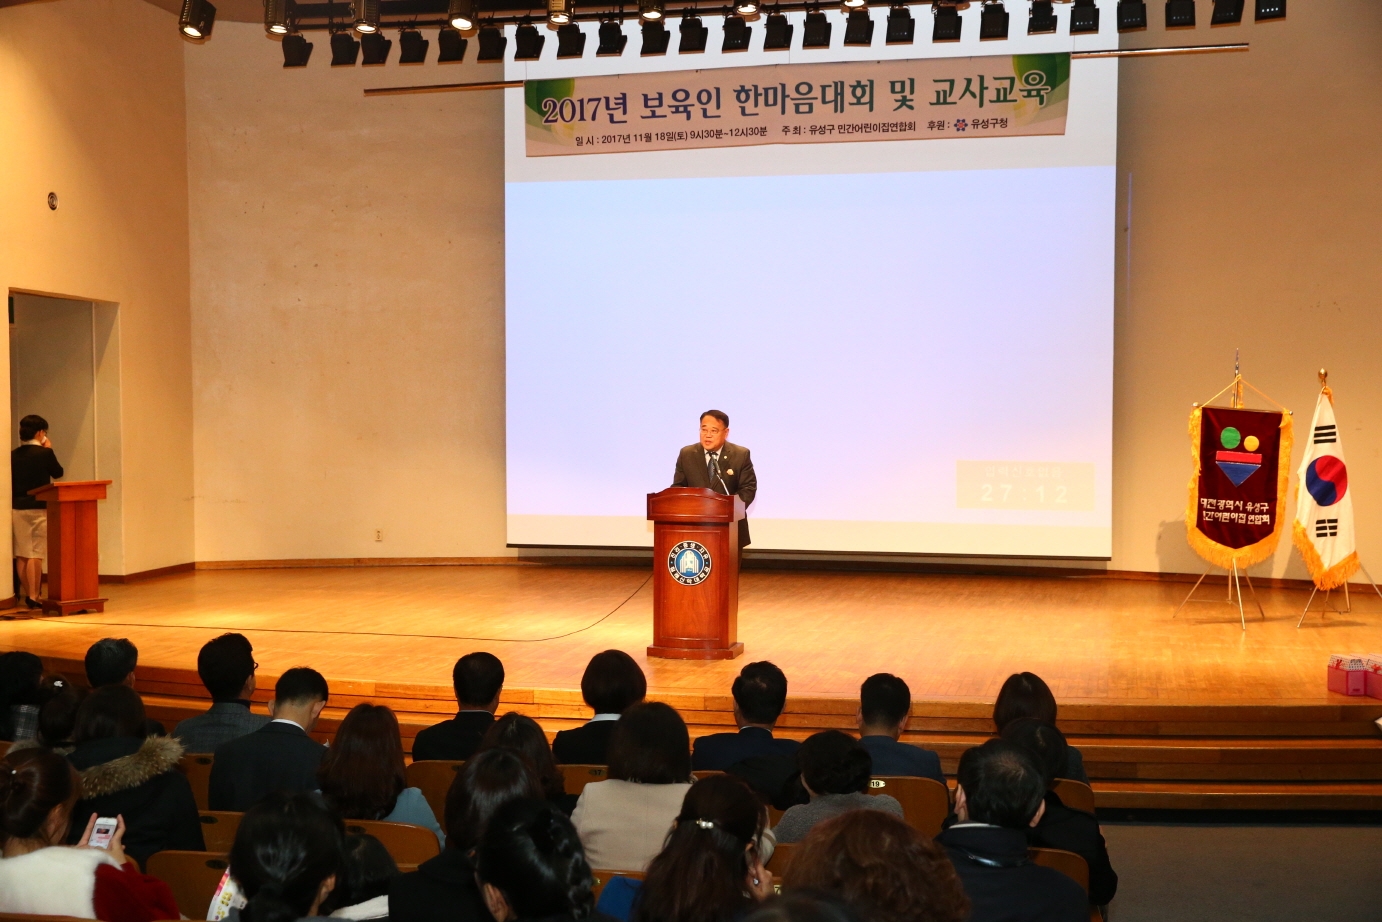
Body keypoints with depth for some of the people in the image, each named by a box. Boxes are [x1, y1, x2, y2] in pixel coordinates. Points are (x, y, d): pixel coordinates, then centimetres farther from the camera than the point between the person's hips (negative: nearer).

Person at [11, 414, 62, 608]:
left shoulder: (14, 455, 4)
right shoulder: (44, 453, -10)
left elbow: (10, 481, 7)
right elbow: (58, 472, 4)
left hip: (17, 509, 5)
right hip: (38, 508, -5)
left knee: (21, 554, 9)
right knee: (36, 554, -3)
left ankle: (26, 592, 18)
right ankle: (33, 596, -6)